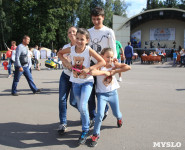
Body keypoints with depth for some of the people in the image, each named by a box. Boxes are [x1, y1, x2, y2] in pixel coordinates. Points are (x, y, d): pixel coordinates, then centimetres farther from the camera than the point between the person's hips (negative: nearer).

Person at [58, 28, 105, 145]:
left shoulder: (89, 50, -16)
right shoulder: (71, 49, -6)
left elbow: (103, 62, -17)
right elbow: (60, 53, 13)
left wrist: (89, 69, -25)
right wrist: (65, 62, -4)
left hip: (87, 81, -4)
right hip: (75, 82, 4)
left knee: (82, 106, -18)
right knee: (80, 108, 14)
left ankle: (85, 131, 1)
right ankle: (87, 122, 40)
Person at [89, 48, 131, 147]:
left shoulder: (114, 64, -6)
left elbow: (128, 67, -17)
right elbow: (92, 72, -37)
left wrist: (115, 71, -21)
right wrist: (105, 72, -27)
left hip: (113, 93, 3)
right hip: (102, 94, -3)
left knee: (116, 113, 18)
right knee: (100, 114, -15)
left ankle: (119, 118, 56)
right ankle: (96, 134, 4)